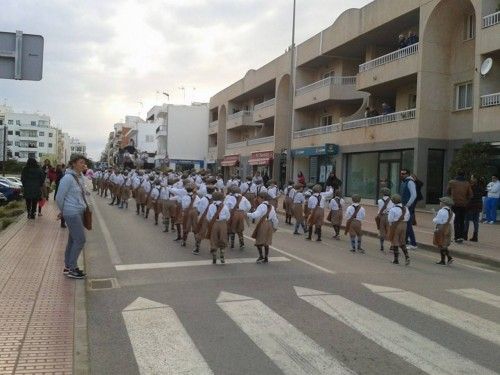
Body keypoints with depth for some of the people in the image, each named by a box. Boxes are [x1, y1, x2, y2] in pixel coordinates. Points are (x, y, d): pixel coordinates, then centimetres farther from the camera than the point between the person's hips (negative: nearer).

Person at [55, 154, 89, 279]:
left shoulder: (81, 177, 8)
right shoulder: (68, 178, -17)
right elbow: (59, 197, -12)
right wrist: (63, 211, 2)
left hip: (79, 212, 8)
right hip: (72, 213, -8)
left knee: (73, 240, 14)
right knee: (80, 240, -6)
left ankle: (68, 266, 24)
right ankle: (71, 269, 4)